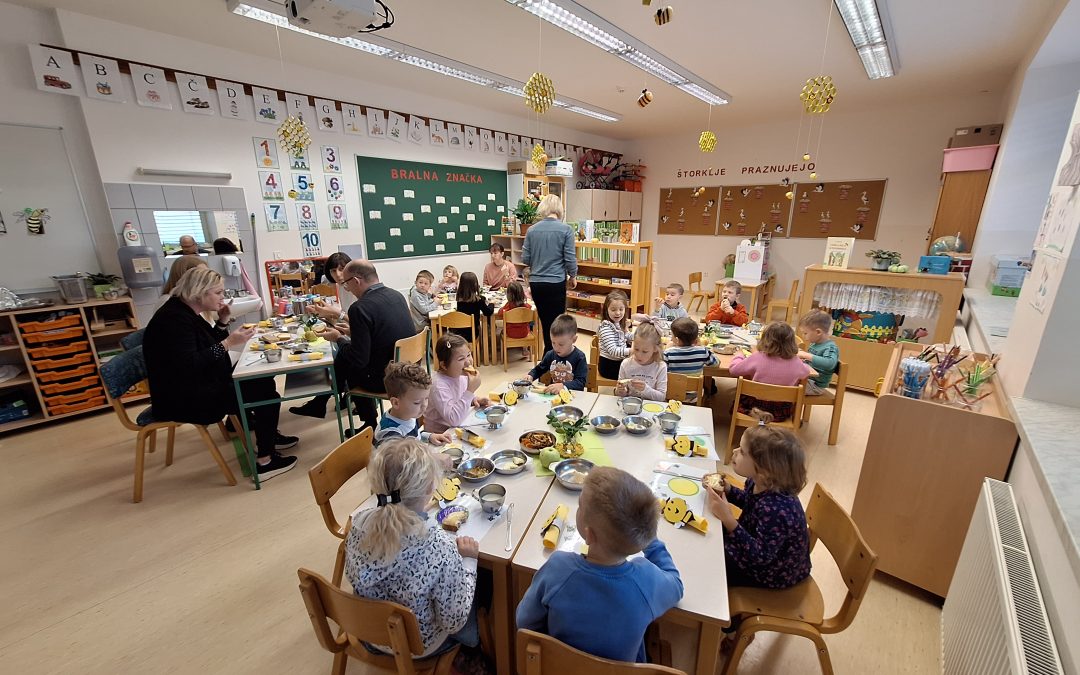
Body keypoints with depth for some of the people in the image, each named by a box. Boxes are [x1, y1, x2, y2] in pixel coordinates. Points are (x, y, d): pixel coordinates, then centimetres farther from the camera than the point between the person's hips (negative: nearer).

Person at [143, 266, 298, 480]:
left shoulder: (186, 312, 8)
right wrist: (228, 343, -30)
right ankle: (265, 461, -7)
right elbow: (189, 367, -31)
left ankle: (269, 435, 23)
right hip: (184, 400, -10)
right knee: (267, 395, -15)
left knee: (263, 380, 10)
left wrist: (222, 322, 2)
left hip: (199, 386, 10)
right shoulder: (174, 319, -22)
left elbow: (209, 348, 15)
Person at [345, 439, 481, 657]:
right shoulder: (439, 545, -39)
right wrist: (468, 560, -13)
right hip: (418, 646, -4)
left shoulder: (359, 522, -25)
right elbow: (453, 622, -24)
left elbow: (354, 577, -3)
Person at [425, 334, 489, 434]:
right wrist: (470, 390, -34)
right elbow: (454, 419, -33)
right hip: (440, 434, -7)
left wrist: (474, 399, -3)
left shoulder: (461, 375, -2)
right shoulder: (438, 386, -26)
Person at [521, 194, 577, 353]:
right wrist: (573, 276, 11)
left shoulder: (532, 229, 1)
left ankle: (548, 353, 29)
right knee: (556, 322, 8)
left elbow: (525, 258, 4)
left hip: (536, 282, 4)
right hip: (556, 282, -3)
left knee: (545, 321, 17)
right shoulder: (565, 229, -8)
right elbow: (570, 258, -7)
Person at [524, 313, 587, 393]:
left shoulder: (579, 357, -9)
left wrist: (562, 386, -30)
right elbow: (538, 369, 22)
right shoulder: (551, 354, 5)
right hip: (553, 394, 4)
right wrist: (530, 376, 0)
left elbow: (581, 383, -16)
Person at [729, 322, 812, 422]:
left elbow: (733, 369, -10)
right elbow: (807, 371, 11)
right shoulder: (796, 362, -12)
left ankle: (753, 413, 9)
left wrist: (739, 356, 9)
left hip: (758, 405, -3)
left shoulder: (757, 358, -20)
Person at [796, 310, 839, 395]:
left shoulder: (830, 347, -19)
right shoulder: (815, 343, 6)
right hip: (807, 378, 9)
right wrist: (801, 353, 6)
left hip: (816, 385, -9)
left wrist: (807, 355, -37)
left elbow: (829, 364, -40)